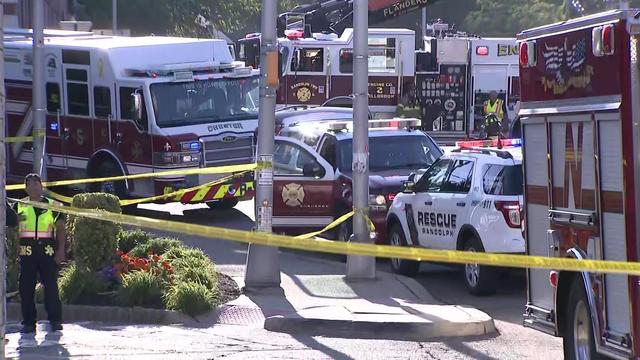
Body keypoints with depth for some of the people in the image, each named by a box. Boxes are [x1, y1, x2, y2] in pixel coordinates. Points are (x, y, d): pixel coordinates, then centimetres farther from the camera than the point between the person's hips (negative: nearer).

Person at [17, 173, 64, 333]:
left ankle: (55, 320, 1)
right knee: (26, 287, -1)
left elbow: (60, 228, 7)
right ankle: (28, 322, 4)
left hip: (48, 251, -1)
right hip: (27, 252, 1)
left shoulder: (52, 206, 9)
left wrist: (61, 250, -3)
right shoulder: (20, 206, 12)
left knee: (51, 285, -5)